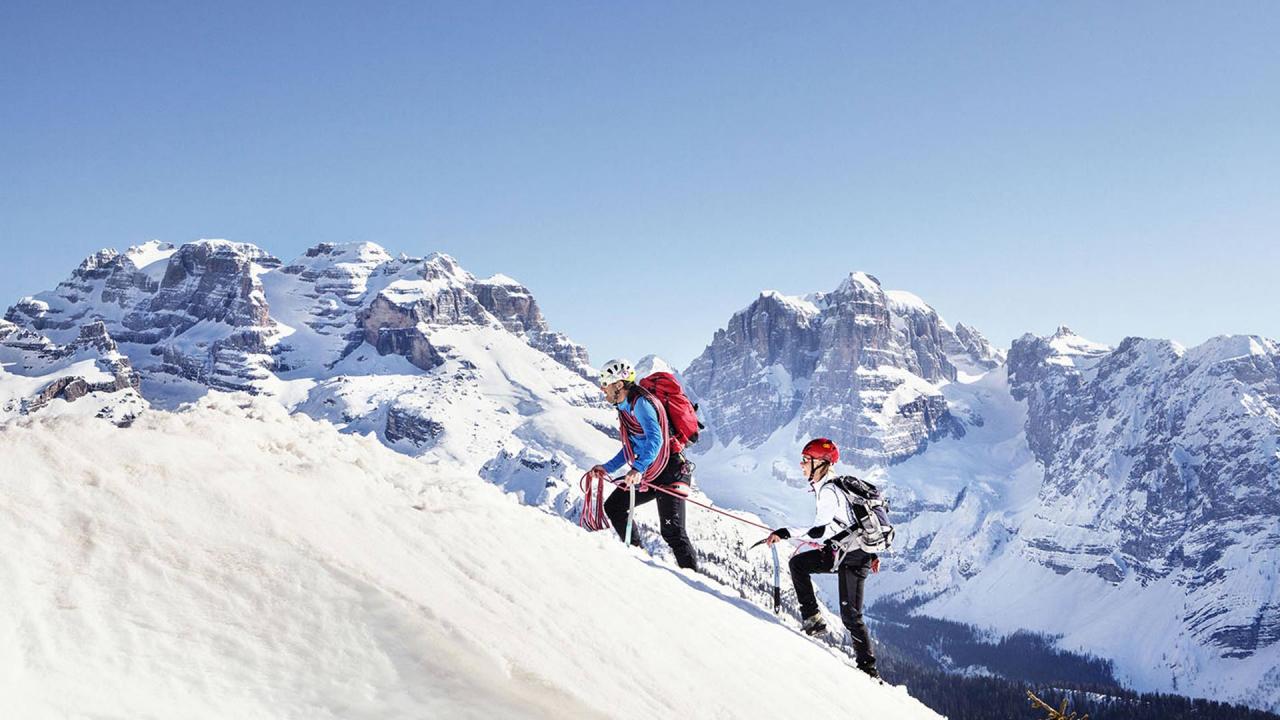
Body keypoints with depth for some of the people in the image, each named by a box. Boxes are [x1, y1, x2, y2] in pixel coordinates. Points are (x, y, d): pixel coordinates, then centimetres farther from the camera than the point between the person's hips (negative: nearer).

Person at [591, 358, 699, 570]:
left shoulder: (641, 403, -16)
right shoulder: (625, 408, 14)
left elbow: (655, 439, -31)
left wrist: (638, 469, -42)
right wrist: (607, 468, 22)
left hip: (668, 473, -10)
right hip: (646, 475, 10)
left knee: (672, 531, -14)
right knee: (612, 507, 12)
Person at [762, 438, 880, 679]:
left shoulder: (829, 491, -20)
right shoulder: (826, 487, 11)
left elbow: (819, 531, -29)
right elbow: (855, 517, 18)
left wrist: (785, 533, -29)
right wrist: (870, 553, 24)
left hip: (853, 557, -10)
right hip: (841, 551, 10)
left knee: (850, 614, -7)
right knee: (798, 563, 8)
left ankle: (868, 668, 0)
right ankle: (812, 618, 6)